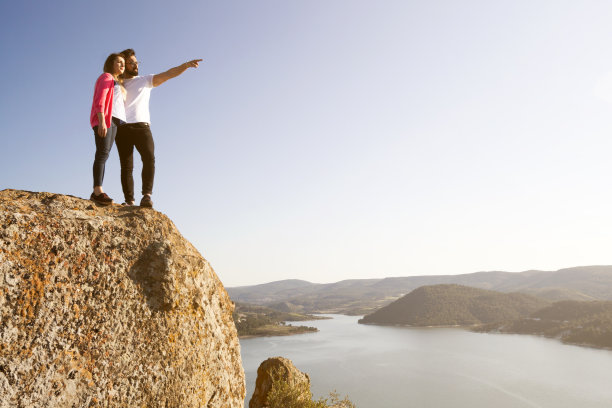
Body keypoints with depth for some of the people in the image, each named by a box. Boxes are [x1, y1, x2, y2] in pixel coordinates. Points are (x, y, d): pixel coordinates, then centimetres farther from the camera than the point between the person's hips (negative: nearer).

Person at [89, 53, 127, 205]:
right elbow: (99, 101, -9)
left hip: (113, 120, 8)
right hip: (104, 119, -8)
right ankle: (98, 191, -26)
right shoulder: (106, 77, 4)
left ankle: (97, 192, -7)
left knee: (104, 155, -1)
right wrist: (102, 121, -21)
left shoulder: (117, 83, 29)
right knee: (103, 153, -18)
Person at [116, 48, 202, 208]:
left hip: (142, 126, 0)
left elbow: (168, 74, 6)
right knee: (126, 166, -6)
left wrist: (186, 65, -7)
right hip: (123, 128, 1)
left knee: (149, 158, -24)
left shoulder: (145, 80, 19)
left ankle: (147, 196, -29)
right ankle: (129, 202, -8)